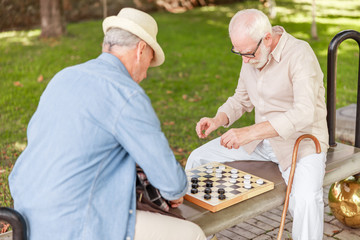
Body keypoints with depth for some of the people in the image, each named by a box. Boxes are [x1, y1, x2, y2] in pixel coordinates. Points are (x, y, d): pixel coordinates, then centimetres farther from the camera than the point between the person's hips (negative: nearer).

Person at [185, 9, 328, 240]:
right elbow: (242, 99, 15)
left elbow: (304, 113, -33)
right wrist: (217, 121, -6)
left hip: (303, 140, -7)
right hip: (263, 139, 7)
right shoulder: (252, 57, 2)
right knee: (198, 159, 3)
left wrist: (249, 133, -38)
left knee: (305, 197, -36)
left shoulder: (299, 54, -21)